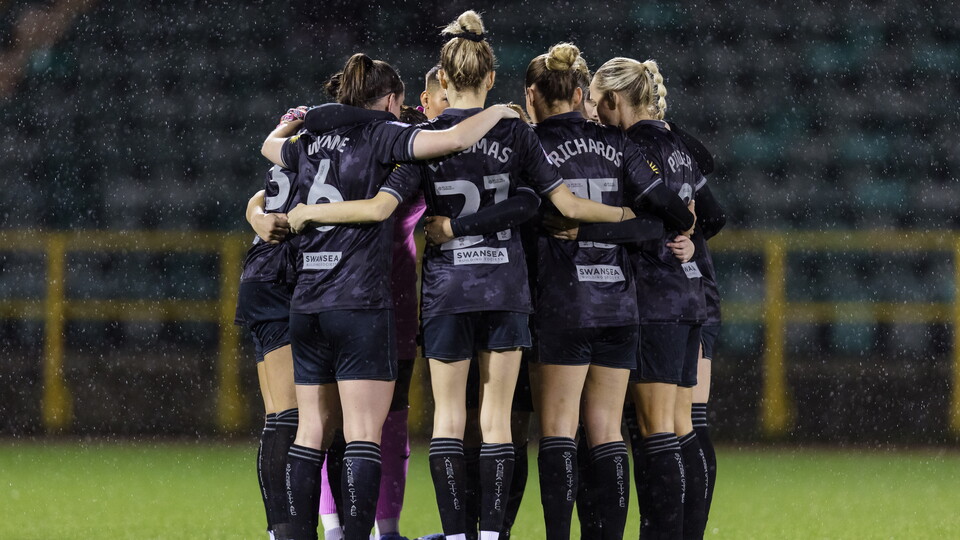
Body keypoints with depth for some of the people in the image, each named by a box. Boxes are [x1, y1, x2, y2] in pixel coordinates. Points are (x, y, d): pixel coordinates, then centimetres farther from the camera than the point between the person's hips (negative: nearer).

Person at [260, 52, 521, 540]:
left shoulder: (310, 141, 13)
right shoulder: (381, 134, -5)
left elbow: (270, 145, 36)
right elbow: (455, 139, -18)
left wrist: (290, 124, 56)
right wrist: (498, 112, 0)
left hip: (306, 305, 6)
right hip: (361, 302, -6)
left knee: (311, 430, 9)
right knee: (364, 432, -7)